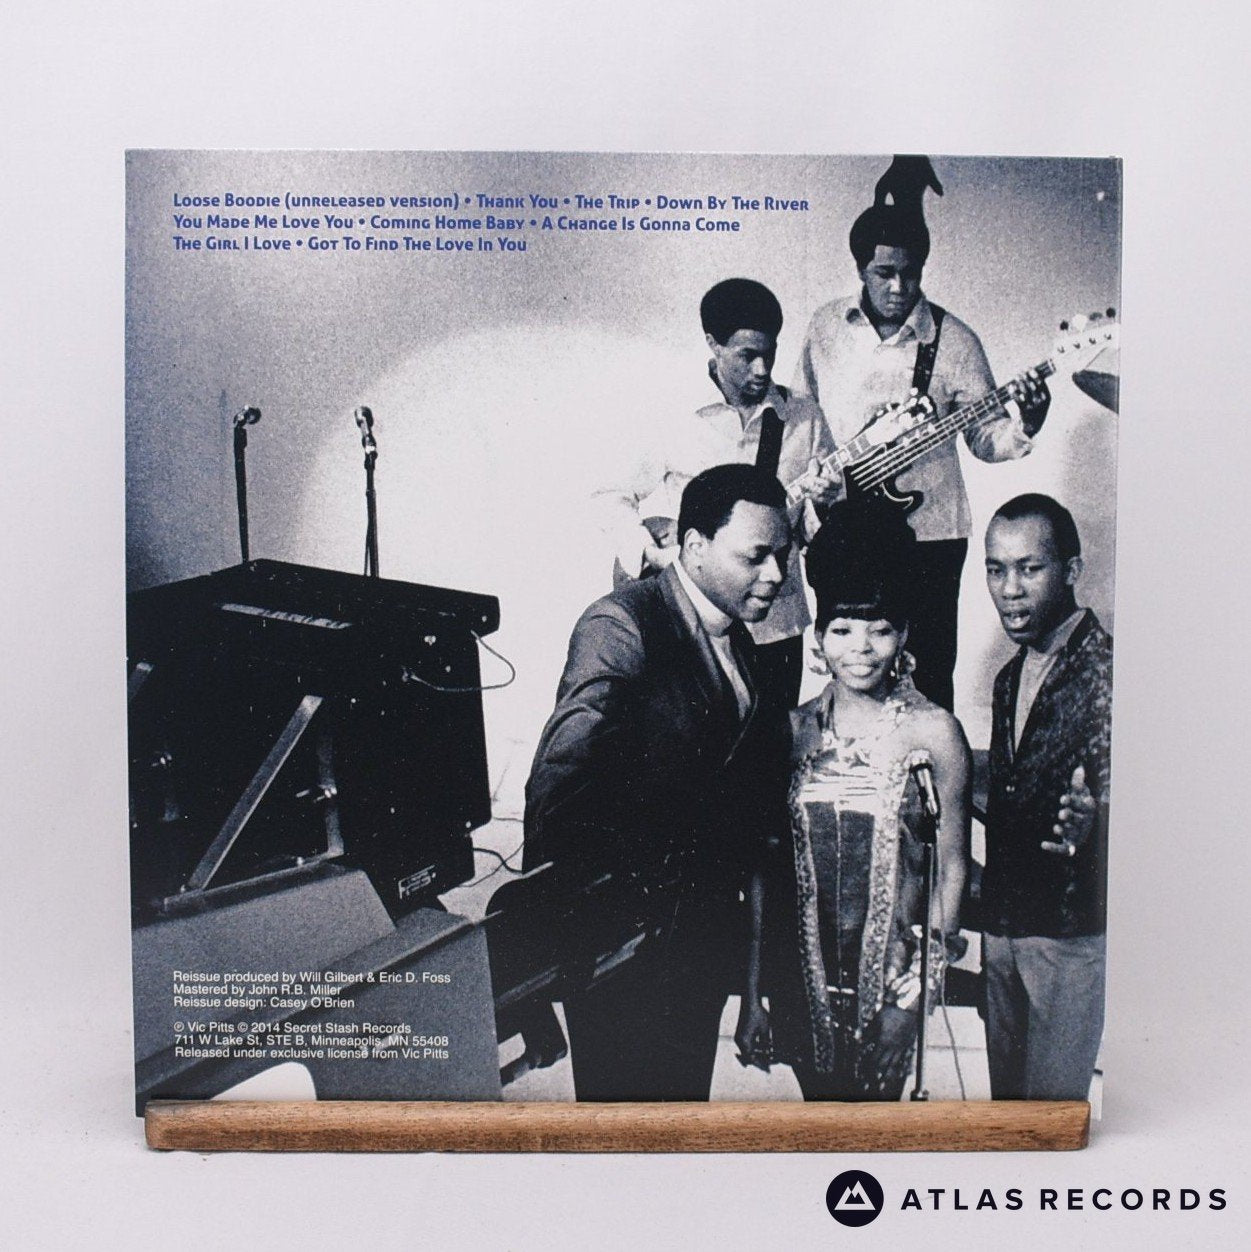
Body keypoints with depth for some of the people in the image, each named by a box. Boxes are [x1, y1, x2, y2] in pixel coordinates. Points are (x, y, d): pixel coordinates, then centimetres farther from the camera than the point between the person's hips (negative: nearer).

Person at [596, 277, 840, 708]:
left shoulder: (805, 420, 0)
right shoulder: (684, 430, -4)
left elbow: (814, 534, 2)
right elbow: (612, 498, 4)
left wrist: (821, 503, -20)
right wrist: (652, 556, -10)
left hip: (776, 625, 2)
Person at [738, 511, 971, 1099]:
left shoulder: (932, 730, -10)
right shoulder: (796, 729, -2)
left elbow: (951, 864, -5)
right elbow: (768, 860, 2)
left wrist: (913, 998, -7)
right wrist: (753, 995, 3)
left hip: (891, 967, -2)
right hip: (801, 968, 3)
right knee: (818, 1097, 19)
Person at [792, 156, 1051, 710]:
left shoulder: (954, 341, -5)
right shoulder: (825, 326, 3)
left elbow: (984, 436, -1)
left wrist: (1023, 425, -23)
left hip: (928, 534, -2)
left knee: (928, 677, 3)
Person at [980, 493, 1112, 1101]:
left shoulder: (1104, 668, -14)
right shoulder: (1011, 676, 10)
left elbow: (1115, 800, -21)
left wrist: (1087, 826, -39)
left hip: (1071, 931, -7)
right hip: (1002, 922, 7)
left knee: (1053, 1098, 4)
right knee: (1005, 1090, 18)